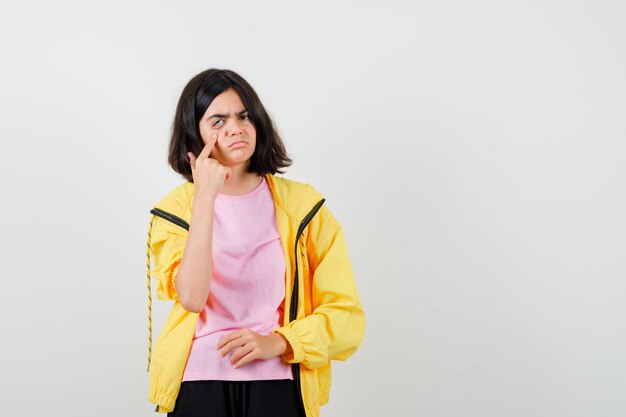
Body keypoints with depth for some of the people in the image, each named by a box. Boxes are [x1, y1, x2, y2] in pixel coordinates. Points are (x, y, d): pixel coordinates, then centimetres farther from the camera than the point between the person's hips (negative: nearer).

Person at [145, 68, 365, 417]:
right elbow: (192, 297, -13)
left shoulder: (302, 204, 4)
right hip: (200, 382, 0)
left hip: (277, 380, 0)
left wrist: (276, 342, -12)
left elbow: (346, 315, 2)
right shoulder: (175, 210, 5)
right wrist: (205, 197, -15)